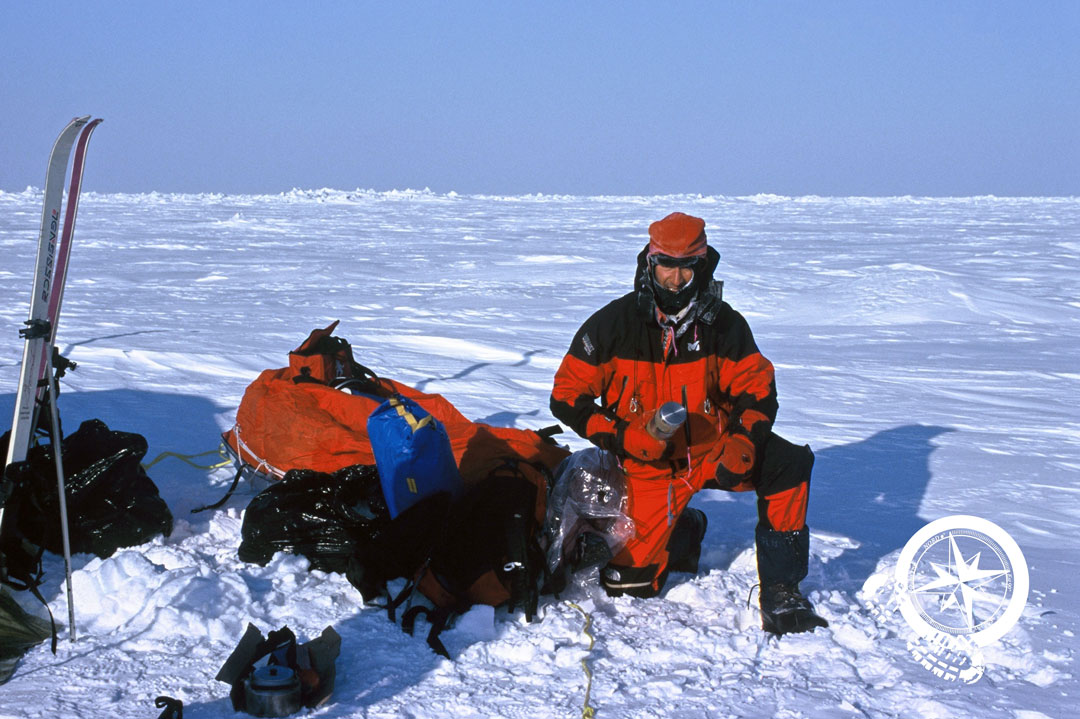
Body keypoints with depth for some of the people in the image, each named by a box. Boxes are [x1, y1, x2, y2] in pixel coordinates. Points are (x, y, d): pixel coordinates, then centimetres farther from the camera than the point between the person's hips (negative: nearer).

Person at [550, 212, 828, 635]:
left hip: (713, 449, 1)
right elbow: (567, 397, -7)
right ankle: (683, 532, 28)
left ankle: (780, 592, -16)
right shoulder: (614, 325, -10)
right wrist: (622, 436, -20)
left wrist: (744, 440, -21)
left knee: (790, 464, -26)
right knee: (628, 581, -7)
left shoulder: (723, 324, -5)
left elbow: (756, 387, -1)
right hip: (651, 463, -1)